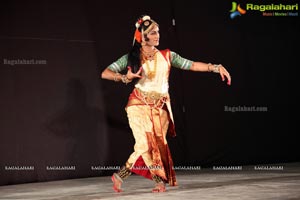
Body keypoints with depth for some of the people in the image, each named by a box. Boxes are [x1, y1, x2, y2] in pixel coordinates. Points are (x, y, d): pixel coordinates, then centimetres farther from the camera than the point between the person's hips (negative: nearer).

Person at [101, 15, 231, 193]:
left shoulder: (166, 56, 8)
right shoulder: (132, 58, 2)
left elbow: (192, 65, 5)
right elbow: (105, 73, -1)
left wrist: (216, 67, -5)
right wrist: (125, 78, -17)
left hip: (161, 107, 3)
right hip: (140, 105, -2)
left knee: (158, 145, -8)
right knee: (146, 145, -14)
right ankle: (160, 180, 5)